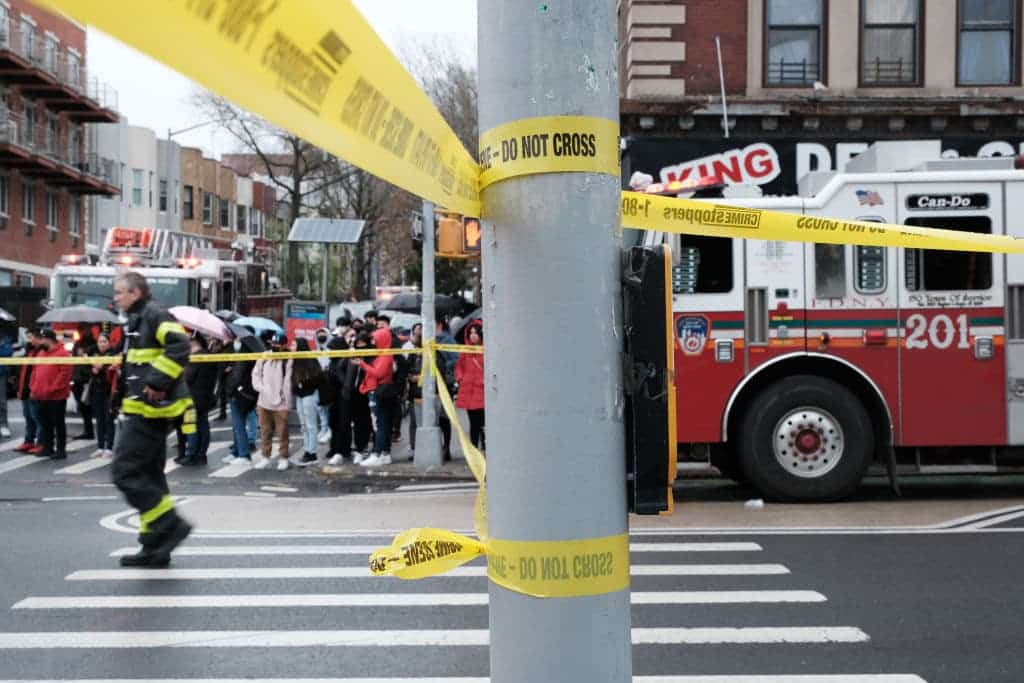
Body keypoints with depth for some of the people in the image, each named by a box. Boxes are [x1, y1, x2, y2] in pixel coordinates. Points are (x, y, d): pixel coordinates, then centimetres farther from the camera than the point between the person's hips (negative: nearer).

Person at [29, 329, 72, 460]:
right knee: (45, 423, 13)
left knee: (58, 423, -2)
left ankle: (61, 450, 2)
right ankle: (48, 447, 22)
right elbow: (36, 372, 20)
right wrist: (34, 388, 9)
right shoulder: (41, 353, 16)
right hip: (41, 396, 8)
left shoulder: (62, 353, -11)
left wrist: (53, 389, -19)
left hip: (56, 396, -8)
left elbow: (65, 373, -18)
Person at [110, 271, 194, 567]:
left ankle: (171, 526, -7)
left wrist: (156, 382, -26)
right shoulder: (139, 320, 20)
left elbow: (179, 345, -27)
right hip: (147, 412, 11)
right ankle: (155, 548, 17)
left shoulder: (154, 315, -11)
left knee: (125, 471, -10)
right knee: (149, 477, 12)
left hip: (149, 410, -11)